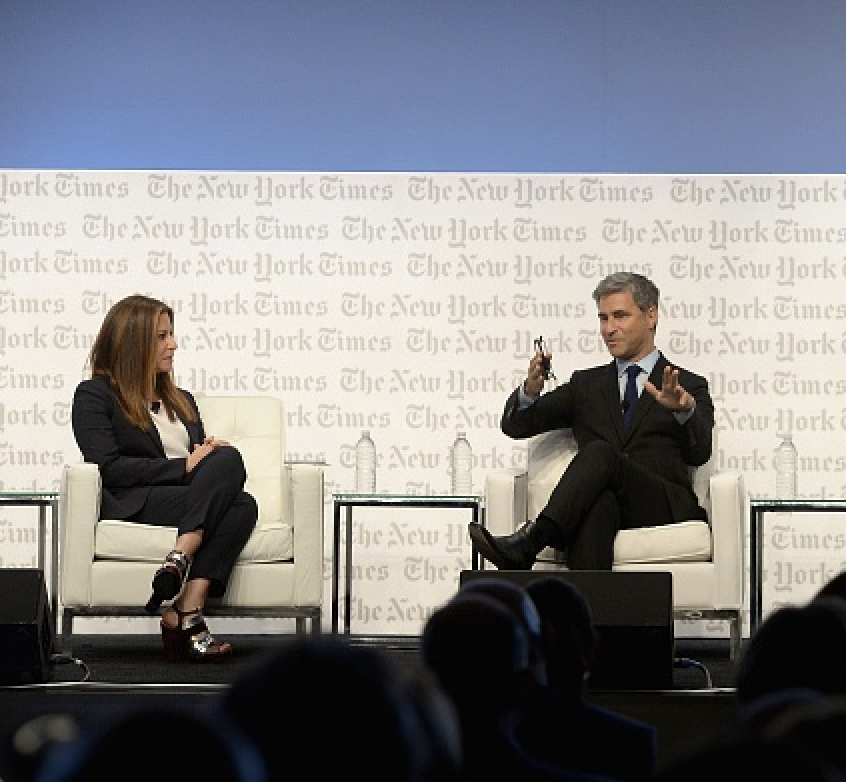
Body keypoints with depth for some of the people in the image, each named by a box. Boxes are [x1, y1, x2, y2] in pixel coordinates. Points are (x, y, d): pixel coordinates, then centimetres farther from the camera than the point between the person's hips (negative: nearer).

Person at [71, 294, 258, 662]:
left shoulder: (181, 400, 32)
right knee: (229, 460, -30)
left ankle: (183, 614, -42)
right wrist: (186, 466, -10)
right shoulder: (94, 395, 10)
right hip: (134, 504, -6)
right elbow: (110, 468, -6)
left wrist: (213, 454, 1)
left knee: (243, 505, -30)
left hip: (190, 496, 6)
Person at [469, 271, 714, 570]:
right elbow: (515, 426, 18)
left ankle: (526, 544, -49)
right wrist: (531, 390, -7)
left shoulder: (688, 386, 17)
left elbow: (700, 453, -3)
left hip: (665, 506, -2)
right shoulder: (587, 384, 27)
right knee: (597, 502, -38)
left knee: (600, 452, -33)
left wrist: (685, 408, -27)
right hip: (605, 502, 2)